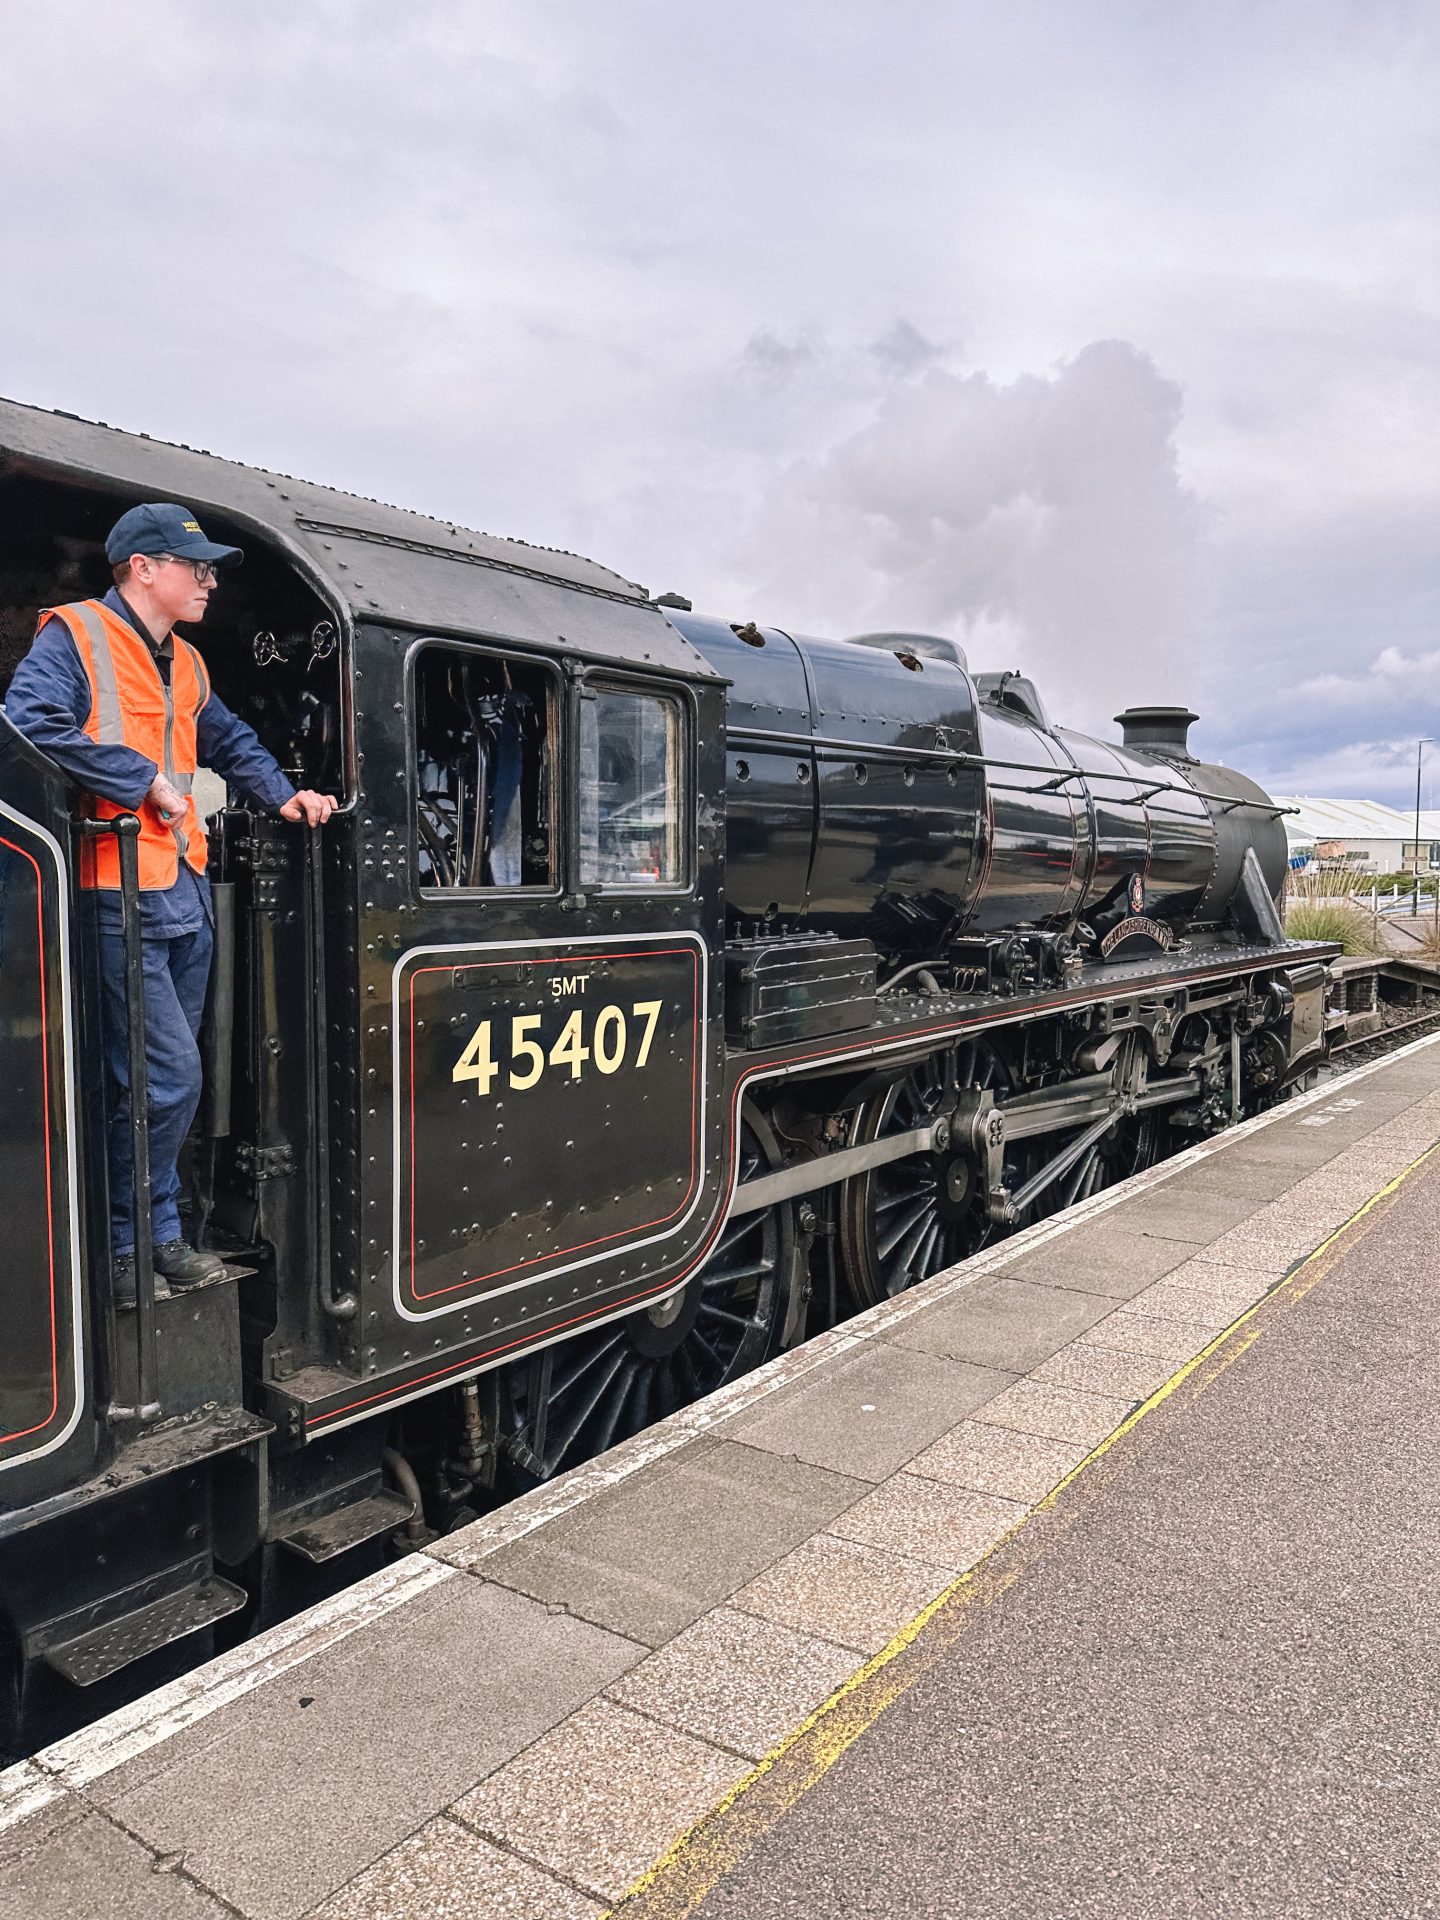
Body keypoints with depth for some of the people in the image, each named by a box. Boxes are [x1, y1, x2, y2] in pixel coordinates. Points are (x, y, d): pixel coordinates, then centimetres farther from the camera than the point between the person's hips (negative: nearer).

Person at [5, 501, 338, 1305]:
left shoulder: (186, 665, 19)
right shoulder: (75, 636, -6)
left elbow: (229, 740, 32)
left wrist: (282, 794, 15)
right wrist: (146, 779, -17)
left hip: (188, 892, 8)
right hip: (120, 897, -8)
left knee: (166, 1079, 12)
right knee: (169, 1077, -10)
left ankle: (157, 1237, 24)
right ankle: (130, 1243, 8)